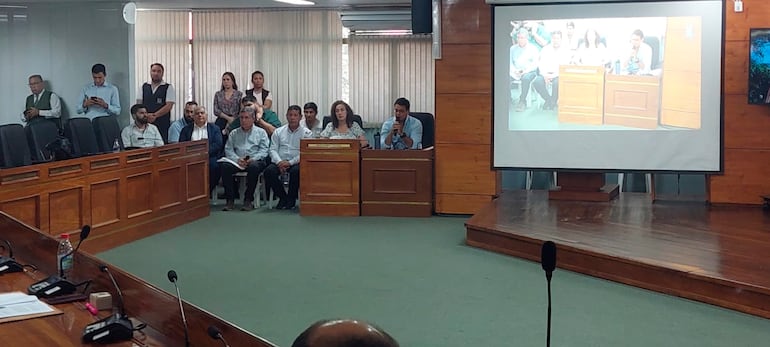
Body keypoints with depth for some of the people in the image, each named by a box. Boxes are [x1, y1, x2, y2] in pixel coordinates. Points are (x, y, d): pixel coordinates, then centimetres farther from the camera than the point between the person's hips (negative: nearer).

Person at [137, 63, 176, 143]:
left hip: (162, 125, -3)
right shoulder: (143, 87, 13)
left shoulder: (168, 88, 3)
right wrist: (146, 115, -9)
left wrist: (154, 115, -15)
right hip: (145, 123, 3)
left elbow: (169, 106, -6)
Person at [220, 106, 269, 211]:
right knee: (224, 166, -29)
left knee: (254, 166, -38)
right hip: (237, 162, 2)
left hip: (255, 161, -2)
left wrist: (252, 159, -15)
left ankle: (248, 200, -28)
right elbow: (228, 150, 10)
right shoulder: (234, 133, 22)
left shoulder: (261, 132, 16)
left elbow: (264, 150, 3)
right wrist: (237, 159, -10)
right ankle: (230, 200, -25)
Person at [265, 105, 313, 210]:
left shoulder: (306, 133, 6)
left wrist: (290, 163, -17)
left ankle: (291, 199, -11)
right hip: (280, 162, 3)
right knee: (269, 171, -27)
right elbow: (273, 149, 8)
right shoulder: (278, 132, 17)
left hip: (296, 163, -3)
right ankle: (282, 197, -6)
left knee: (296, 171, -36)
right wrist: (279, 162, -12)